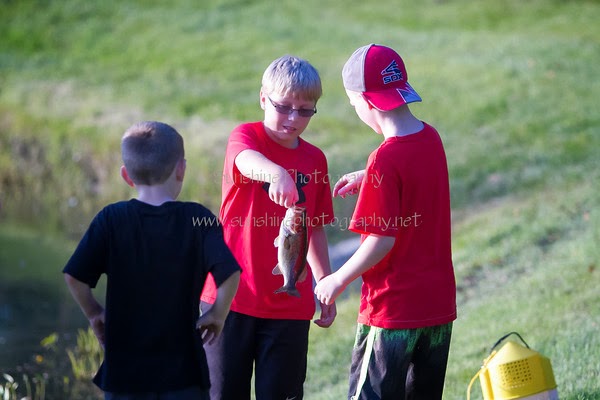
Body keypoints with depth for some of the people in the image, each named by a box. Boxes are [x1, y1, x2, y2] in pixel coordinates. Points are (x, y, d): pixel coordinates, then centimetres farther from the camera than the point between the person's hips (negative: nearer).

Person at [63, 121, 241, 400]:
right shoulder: (198, 220, -7)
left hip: (123, 369, 1)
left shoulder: (111, 220, -5)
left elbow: (75, 276, -10)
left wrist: (94, 312, 7)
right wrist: (218, 314, -1)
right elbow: (228, 273, -18)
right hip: (183, 369, -1)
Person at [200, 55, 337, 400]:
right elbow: (248, 161, -31)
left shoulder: (315, 160, 8)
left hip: (290, 305, 3)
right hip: (233, 297, -3)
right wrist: (276, 173, -53)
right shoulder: (246, 136, -5)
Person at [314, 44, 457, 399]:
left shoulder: (386, 160, -20)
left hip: (394, 308, -8)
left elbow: (383, 240, -20)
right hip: (439, 302, 8)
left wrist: (338, 280, -9)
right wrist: (367, 179, 22)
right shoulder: (431, 138, 4)